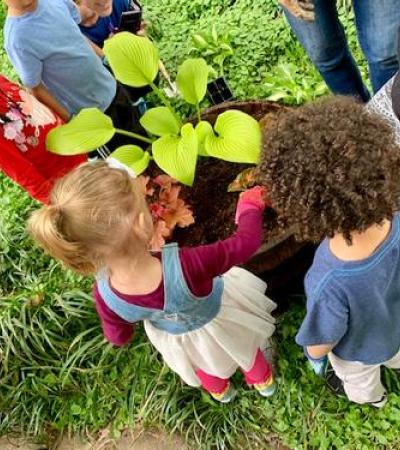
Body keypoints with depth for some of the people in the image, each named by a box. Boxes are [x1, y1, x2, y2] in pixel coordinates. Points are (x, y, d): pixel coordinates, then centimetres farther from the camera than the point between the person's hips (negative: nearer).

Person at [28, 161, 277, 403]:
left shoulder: (106, 295, -37)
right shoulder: (184, 266, -51)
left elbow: (118, 336, -14)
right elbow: (247, 241, -33)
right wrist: (250, 207, -13)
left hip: (177, 340, 3)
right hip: (218, 319, -2)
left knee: (201, 361, 39)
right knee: (244, 348, 36)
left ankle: (220, 391, 71)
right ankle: (264, 381, 68)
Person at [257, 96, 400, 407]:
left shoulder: (331, 284, -51)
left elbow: (318, 346, -28)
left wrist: (315, 354, -5)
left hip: (359, 347, -3)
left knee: (360, 379, 37)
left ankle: (370, 396, 71)